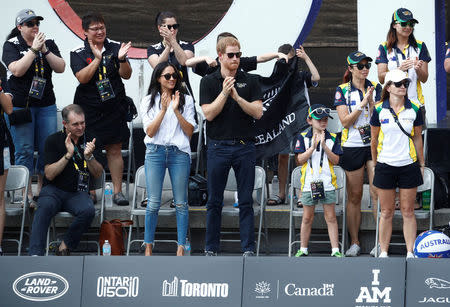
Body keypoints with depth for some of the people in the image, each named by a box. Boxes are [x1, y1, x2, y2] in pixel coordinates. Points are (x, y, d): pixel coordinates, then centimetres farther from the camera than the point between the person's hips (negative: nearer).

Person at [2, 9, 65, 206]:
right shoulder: (11, 45, -1)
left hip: (46, 106, 4)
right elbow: (17, 70, -15)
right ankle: (27, 194, 0)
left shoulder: (49, 44, 9)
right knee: (24, 151, -4)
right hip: (20, 106, -3)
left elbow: (60, 68, -1)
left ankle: (42, 190, 12)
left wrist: (45, 50, -13)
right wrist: (33, 50, -18)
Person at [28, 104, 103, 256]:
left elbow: (98, 174, 7)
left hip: (78, 193, 2)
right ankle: (35, 254, -44)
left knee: (88, 210, -33)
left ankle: (65, 246, -15)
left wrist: (89, 156, -13)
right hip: (54, 190, -2)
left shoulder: (90, 141, 10)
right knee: (45, 207, -36)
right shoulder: (54, 140, 3)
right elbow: (49, 175, -4)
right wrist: (68, 155, -16)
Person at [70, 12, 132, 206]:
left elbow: (126, 75, 1)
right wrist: (97, 59, -24)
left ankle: (118, 190, 5)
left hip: (114, 108, 1)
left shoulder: (115, 48, 4)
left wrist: (122, 59, -19)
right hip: (89, 108, -1)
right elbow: (82, 78, -14)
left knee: (114, 149, 1)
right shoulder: (78, 53, 0)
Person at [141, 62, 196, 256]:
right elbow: (150, 131, -1)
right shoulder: (149, 101, 9)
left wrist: (176, 111, -10)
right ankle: (148, 247, 5)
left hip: (179, 153, 0)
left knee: (181, 203, 0)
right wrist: (163, 109, -11)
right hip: (155, 152, 0)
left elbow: (190, 131, 2)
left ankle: (181, 247, 3)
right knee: (153, 203, -3)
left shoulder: (186, 100, 9)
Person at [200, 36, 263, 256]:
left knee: (246, 201, 1)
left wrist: (237, 97, -15)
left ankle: (248, 248, 4)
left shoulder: (250, 81, 6)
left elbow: (258, 112, -3)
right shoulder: (208, 82, 4)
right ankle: (211, 249, 11)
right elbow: (209, 114, -6)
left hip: (244, 147, 1)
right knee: (214, 201, 4)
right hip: (218, 146, 0)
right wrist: (224, 93, -17)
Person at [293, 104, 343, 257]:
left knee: (330, 217, 1)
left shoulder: (332, 138, 5)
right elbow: (300, 159, -5)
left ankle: (335, 250, 2)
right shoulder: (303, 137, 3)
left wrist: (324, 146, -14)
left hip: (327, 183, 0)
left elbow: (336, 160, -2)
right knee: (307, 217, 6)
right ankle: (303, 249, 16)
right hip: (309, 182, 0)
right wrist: (313, 146, -16)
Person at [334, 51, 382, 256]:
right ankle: (354, 242, 12)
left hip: (374, 144, 1)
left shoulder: (376, 88, 7)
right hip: (352, 147, -1)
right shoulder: (342, 91, 2)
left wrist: (371, 102, -14)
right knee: (354, 195, 4)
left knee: (377, 193, -7)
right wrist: (362, 104, -16)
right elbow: (345, 121, -7)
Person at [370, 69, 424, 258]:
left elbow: (417, 138, 9)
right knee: (386, 212, 4)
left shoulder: (414, 110, 2)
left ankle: (410, 252, 7)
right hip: (385, 165, -1)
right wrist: (375, 164, 10)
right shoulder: (379, 110, -1)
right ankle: (383, 253, 11)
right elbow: (374, 140, 8)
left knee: (408, 211, 3)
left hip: (409, 165, 1)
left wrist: (422, 165, 11)